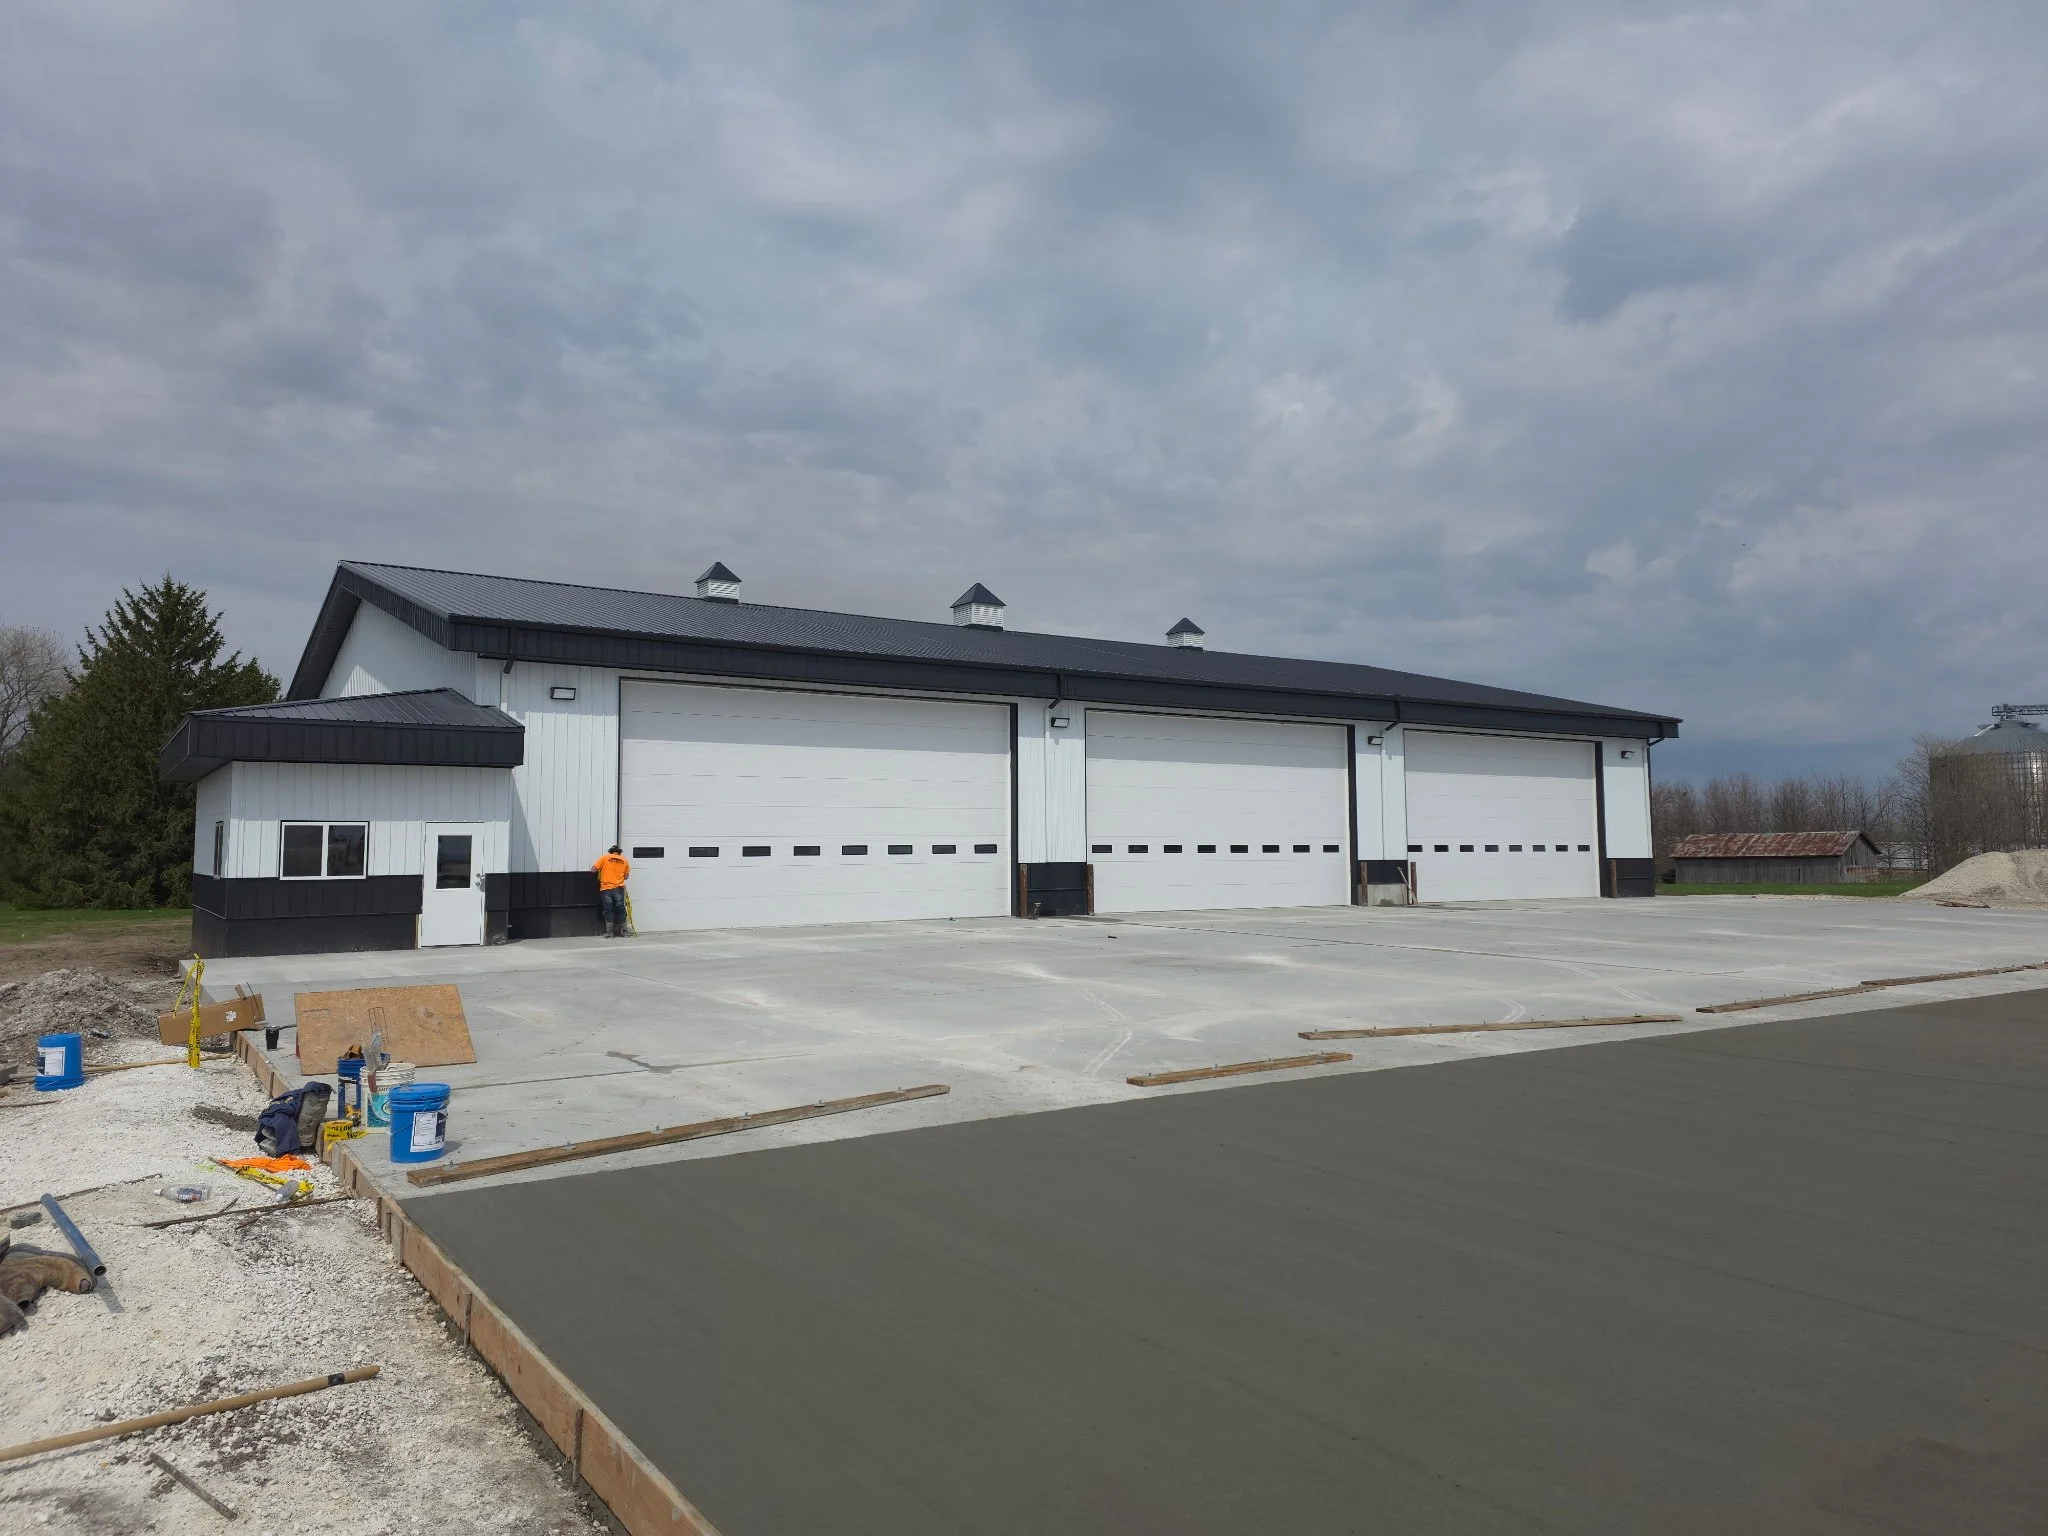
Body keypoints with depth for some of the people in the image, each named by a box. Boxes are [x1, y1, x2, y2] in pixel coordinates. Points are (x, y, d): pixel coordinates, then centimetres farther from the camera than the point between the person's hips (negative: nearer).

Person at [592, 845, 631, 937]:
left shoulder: (605, 858, 3)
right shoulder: (624, 860, 9)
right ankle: (621, 932, 11)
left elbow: (593, 869, -1)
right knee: (620, 910, 8)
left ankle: (609, 933, 0)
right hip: (619, 888, 2)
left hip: (606, 889, -2)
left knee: (608, 910, 2)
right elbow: (626, 876, 10)